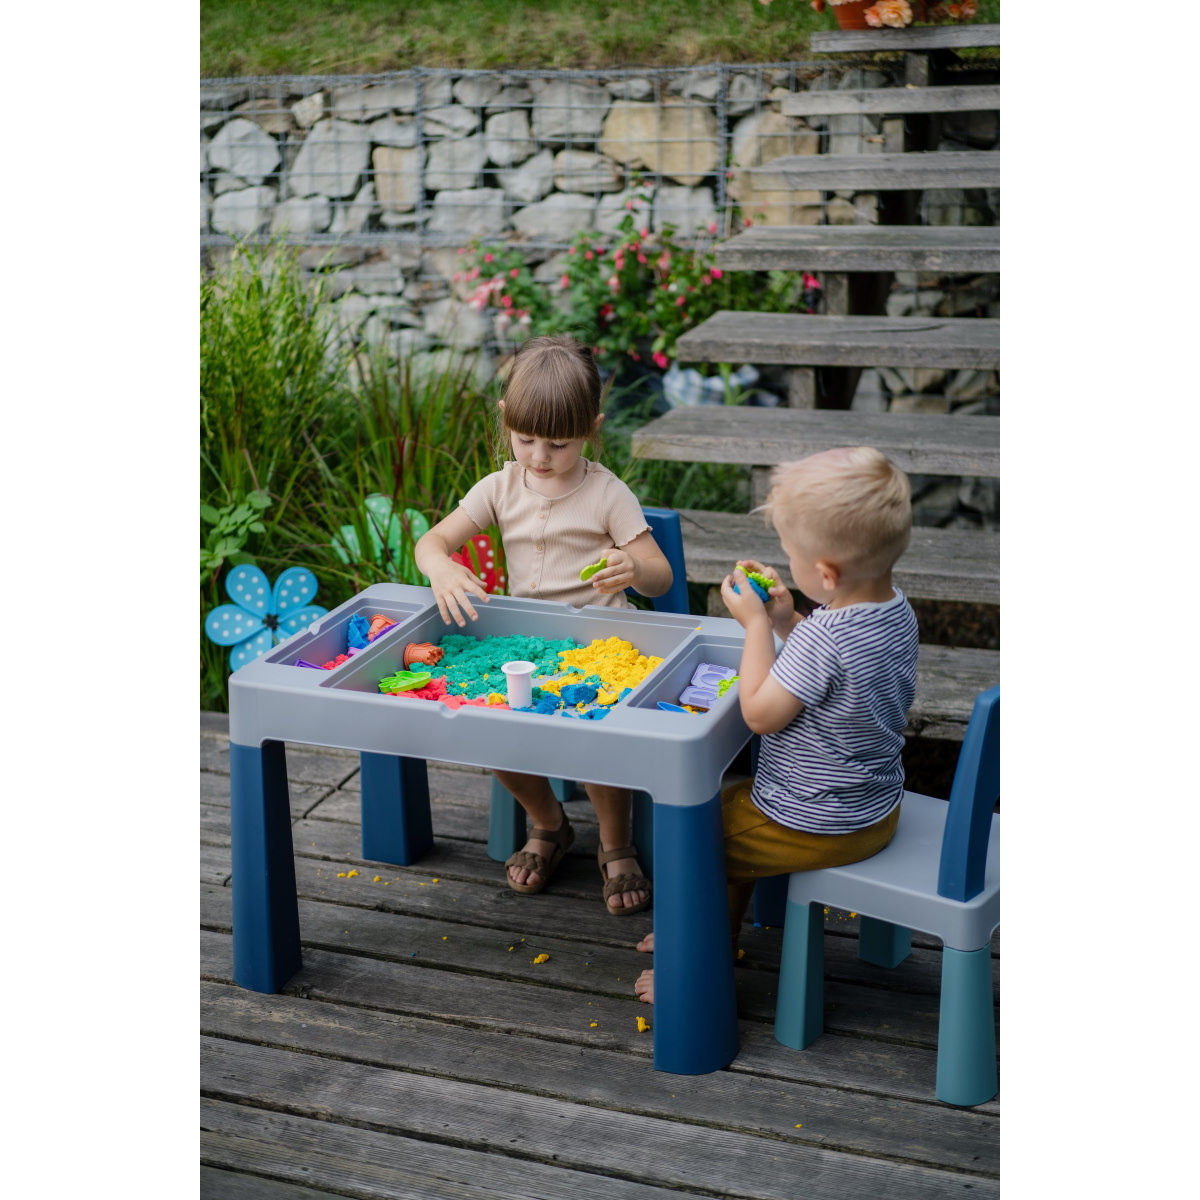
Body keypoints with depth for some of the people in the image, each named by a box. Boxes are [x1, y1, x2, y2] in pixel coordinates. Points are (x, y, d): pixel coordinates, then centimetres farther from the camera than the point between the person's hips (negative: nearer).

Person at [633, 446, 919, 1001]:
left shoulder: (824, 637, -34)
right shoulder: (897, 607, -5)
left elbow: (760, 712, -24)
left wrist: (756, 623, -16)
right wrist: (785, 620, -1)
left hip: (817, 827, -9)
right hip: (877, 806, 9)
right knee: (735, 803, 29)